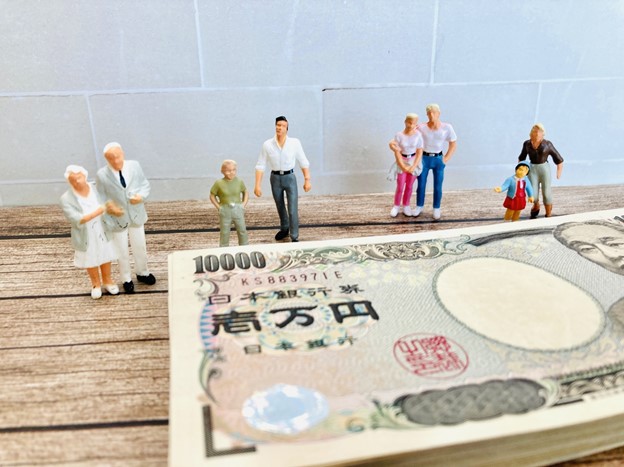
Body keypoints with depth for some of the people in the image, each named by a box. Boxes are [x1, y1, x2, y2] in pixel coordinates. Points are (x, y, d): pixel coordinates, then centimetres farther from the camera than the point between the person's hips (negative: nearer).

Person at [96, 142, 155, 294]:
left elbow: (145, 185, 1)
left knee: (140, 247, 21)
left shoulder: (134, 166, -12)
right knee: (122, 252, 14)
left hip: (137, 216, 3)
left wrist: (141, 196, -21)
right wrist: (108, 222, -14)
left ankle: (142, 273, 45)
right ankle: (127, 279, 36)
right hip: (118, 219, -2)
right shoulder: (102, 175, -18)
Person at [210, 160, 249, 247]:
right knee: (224, 233, 7)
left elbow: (245, 192, 12)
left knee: (242, 231, 11)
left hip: (238, 210, 2)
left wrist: (243, 205, 2)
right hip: (225, 211, -2)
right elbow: (212, 196, 0)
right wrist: (219, 207, -5)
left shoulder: (239, 182, -2)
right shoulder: (219, 183, -9)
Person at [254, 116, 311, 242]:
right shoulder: (267, 144, -8)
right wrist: (257, 185, -11)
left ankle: (294, 237, 7)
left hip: (290, 177, -2)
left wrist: (307, 180, -7)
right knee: (280, 207, 20)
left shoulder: (295, 143, -10)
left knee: (293, 210, -6)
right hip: (275, 178, 2)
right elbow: (260, 165, -6)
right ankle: (284, 229, 44)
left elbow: (303, 162, -4)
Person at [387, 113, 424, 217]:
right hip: (402, 162, -1)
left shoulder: (418, 135, -10)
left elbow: (419, 152, -7)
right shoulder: (399, 135, -13)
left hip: (414, 162, 1)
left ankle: (406, 206, 27)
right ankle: (396, 206, 21)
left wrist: (413, 167, -12)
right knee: (400, 187, 3)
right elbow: (397, 152, -11)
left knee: (409, 186, 11)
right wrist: (403, 166, -14)